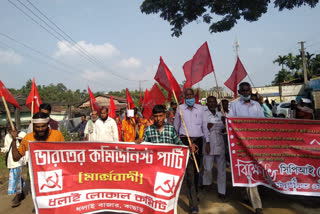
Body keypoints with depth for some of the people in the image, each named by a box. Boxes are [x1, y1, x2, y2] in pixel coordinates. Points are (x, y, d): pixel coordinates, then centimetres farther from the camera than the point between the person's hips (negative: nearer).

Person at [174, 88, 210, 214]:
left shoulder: (200, 108, 6)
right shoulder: (180, 109, 3)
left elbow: (204, 126, 9)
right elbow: (175, 127, 11)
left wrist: (207, 142, 6)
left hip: (198, 140, 3)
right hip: (185, 140, -3)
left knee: (196, 169, 13)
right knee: (189, 171, -9)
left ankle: (194, 194, 33)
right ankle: (193, 203, -5)